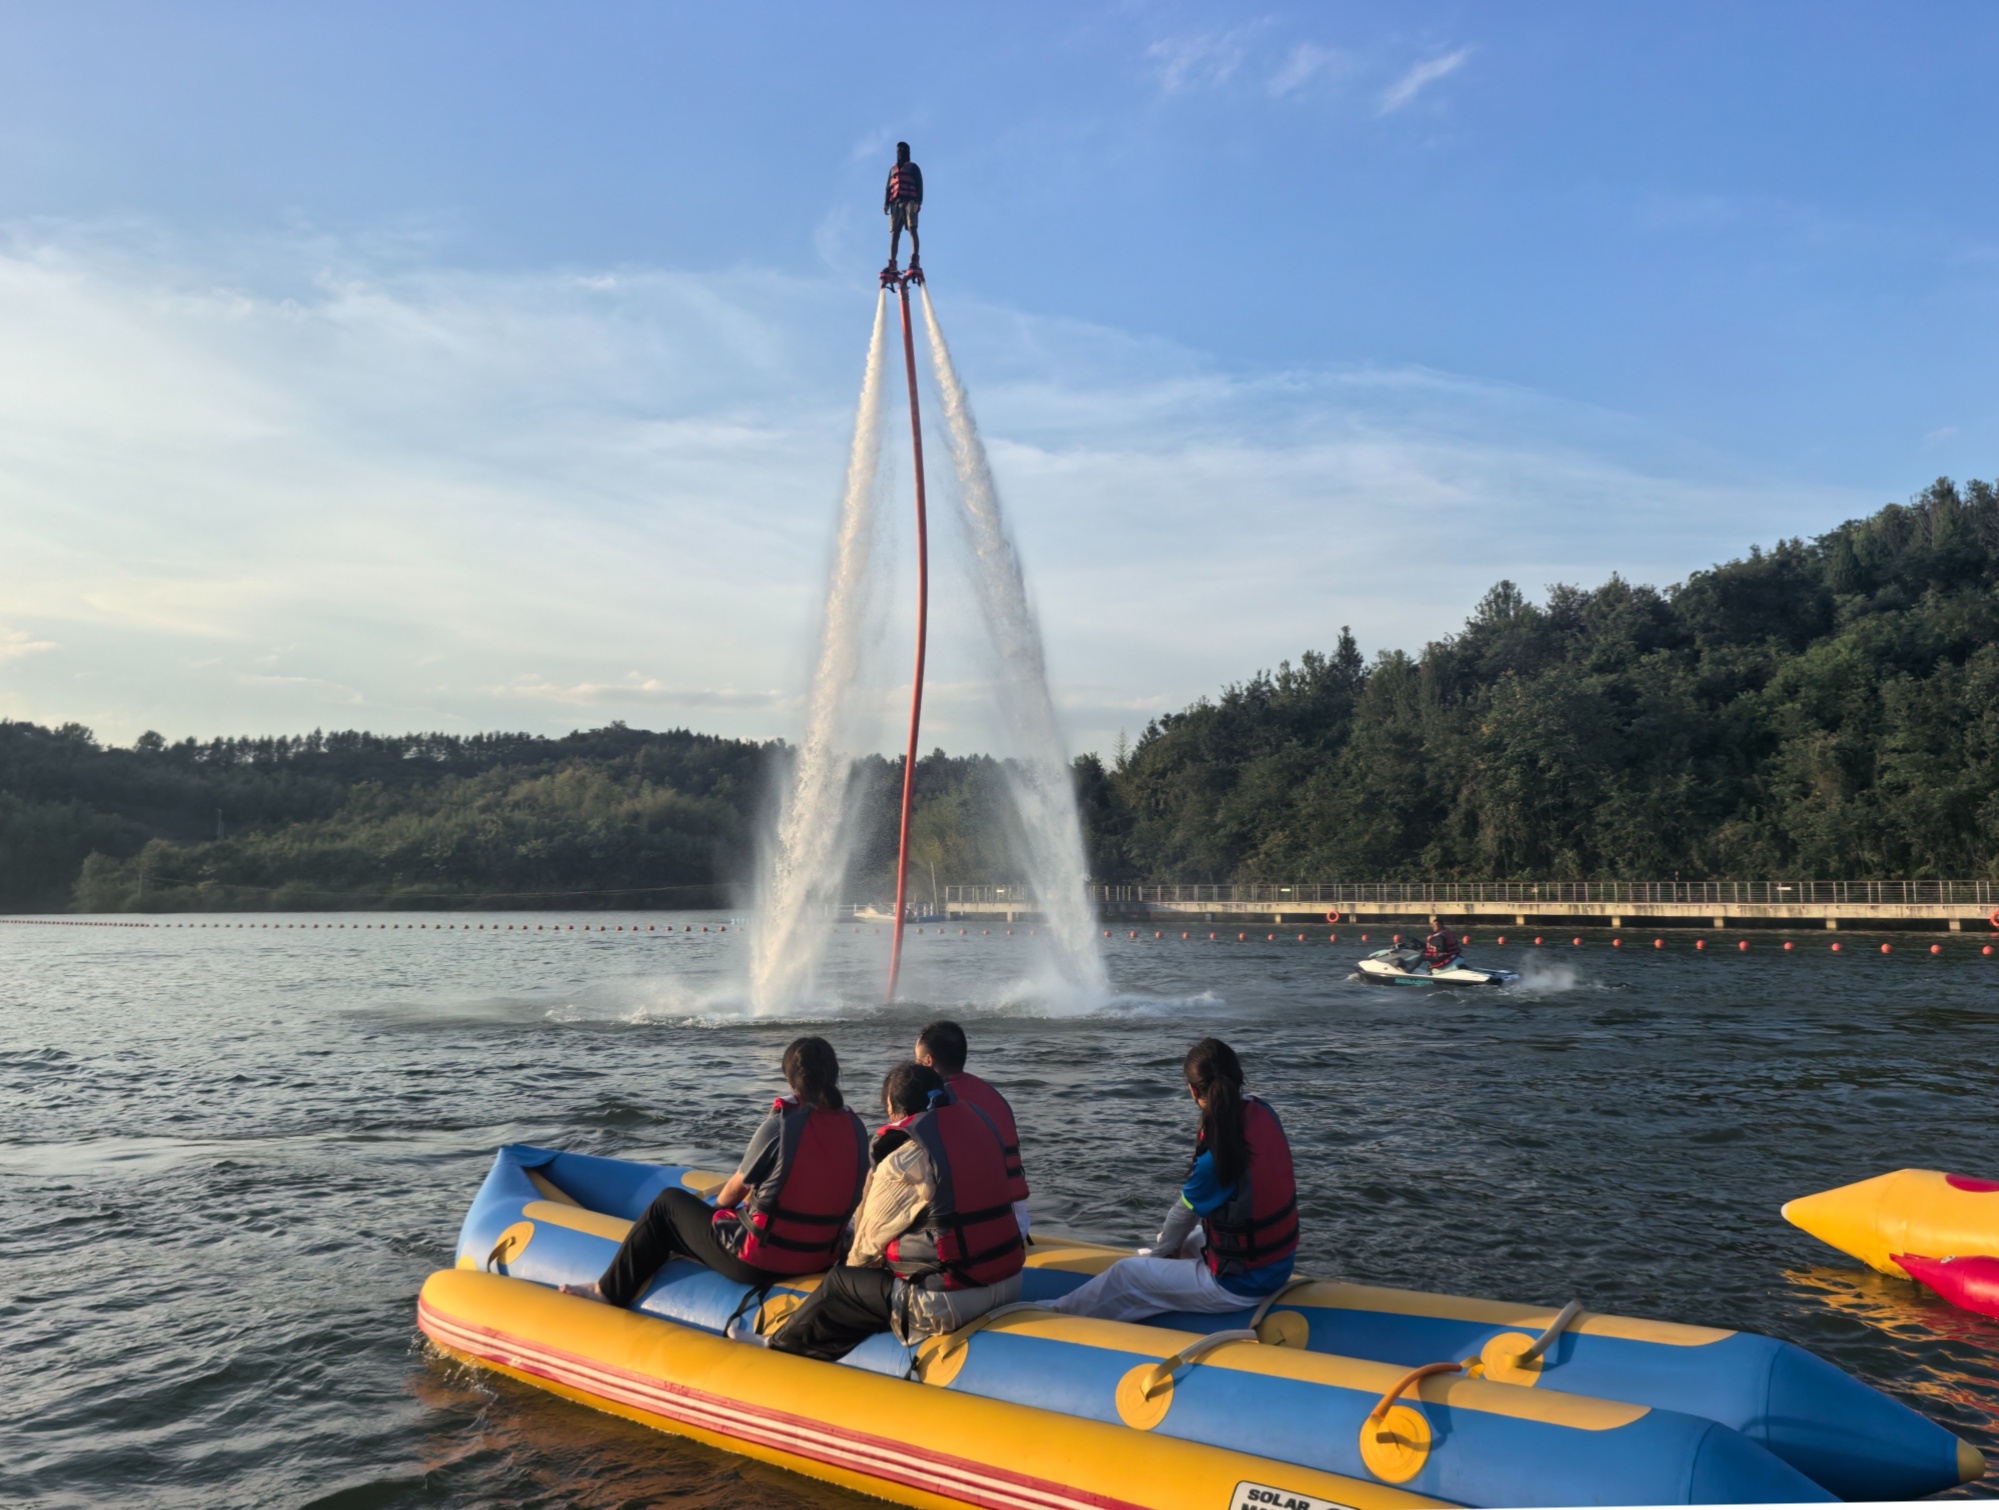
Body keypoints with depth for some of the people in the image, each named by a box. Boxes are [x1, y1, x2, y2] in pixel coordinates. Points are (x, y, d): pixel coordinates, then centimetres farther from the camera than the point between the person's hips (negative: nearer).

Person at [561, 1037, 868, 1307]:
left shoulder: (779, 1126, -19)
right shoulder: (856, 1127, -4)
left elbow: (735, 1190, -3)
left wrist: (716, 1206, 20)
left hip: (758, 1264, -6)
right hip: (819, 1260, 6)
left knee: (667, 1203, 15)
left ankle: (611, 1290, 28)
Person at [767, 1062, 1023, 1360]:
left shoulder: (902, 1158, -12)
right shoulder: (978, 1121, 8)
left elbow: (871, 1239, 0)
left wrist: (853, 1263, 22)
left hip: (950, 1301, -7)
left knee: (840, 1284, 12)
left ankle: (782, 1347, 29)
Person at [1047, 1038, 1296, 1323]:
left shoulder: (1215, 1156, -29)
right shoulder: (1262, 1113, -9)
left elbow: (1185, 1214, -5)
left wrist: (1159, 1249, 10)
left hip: (1241, 1285, -8)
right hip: (1278, 1263, 8)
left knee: (1125, 1274, 10)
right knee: (1185, 1239, 33)